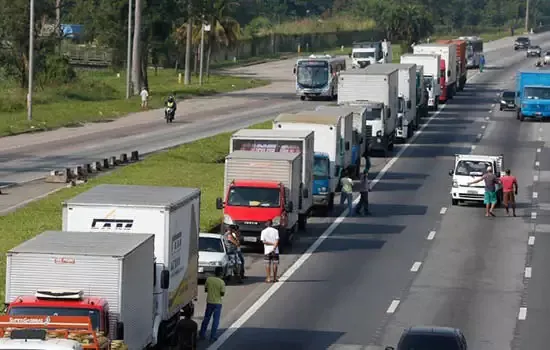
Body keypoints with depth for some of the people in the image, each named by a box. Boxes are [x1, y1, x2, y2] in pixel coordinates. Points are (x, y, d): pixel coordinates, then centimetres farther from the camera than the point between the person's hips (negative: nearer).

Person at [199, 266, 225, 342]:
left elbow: (205, 290, 3)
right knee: (216, 320, 6)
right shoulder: (221, 282, -15)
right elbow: (222, 294, -12)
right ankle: (212, 337, 6)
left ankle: (202, 335, 21)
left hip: (209, 302, 3)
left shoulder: (208, 279, -5)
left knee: (206, 319, 17)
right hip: (217, 303, -3)